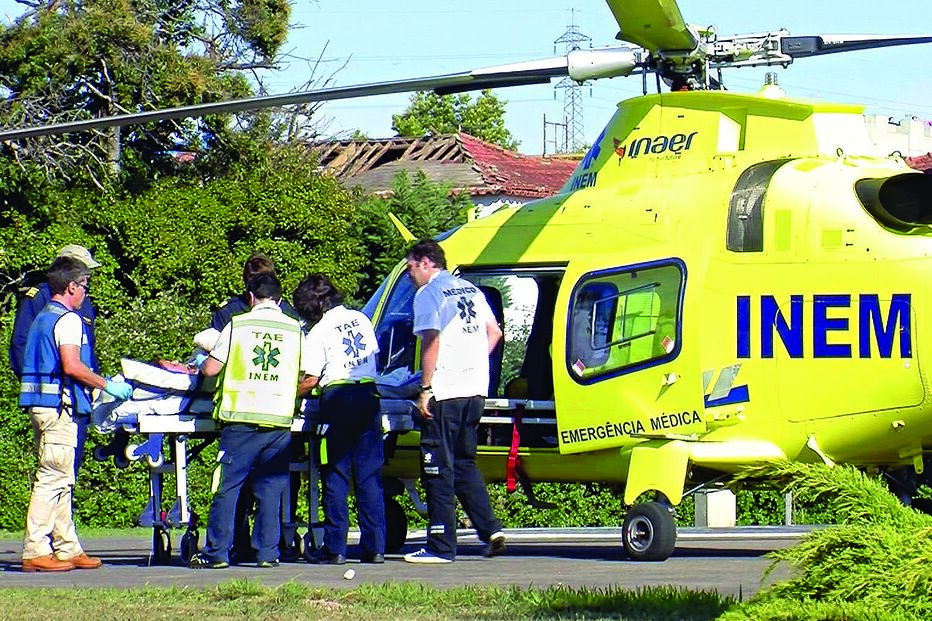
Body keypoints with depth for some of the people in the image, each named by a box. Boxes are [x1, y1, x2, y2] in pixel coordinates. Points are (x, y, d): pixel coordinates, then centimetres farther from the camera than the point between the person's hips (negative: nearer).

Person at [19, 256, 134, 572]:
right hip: (58, 405, -10)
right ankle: (35, 552, -11)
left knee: (60, 481, 12)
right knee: (53, 478, -9)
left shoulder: (42, 318, 20)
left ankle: (68, 548, 16)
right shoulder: (68, 319, -10)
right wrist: (107, 385, -9)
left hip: (40, 404, 10)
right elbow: (72, 366, -20)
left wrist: (93, 389, 26)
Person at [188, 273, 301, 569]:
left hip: (240, 416, -2)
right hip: (279, 421, 2)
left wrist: (203, 364, 22)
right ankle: (267, 553, 4)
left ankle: (216, 553, 2)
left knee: (227, 488, 2)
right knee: (270, 489, 7)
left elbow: (210, 369, 0)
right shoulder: (296, 329, 8)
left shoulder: (238, 324, 1)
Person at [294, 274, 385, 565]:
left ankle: (335, 548, -2)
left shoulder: (318, 333, -5)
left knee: (336, 477, 0)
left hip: (338, 398, -5)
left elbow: (310, 380, -8)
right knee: (370, 475, 6)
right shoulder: (361, 319, 12)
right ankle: (374, 547, 3)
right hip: (368, 397, 5)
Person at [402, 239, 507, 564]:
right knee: (464, 464, 19)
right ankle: (490, 529, 6)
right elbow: (494, 332, 18)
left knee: (438, 469, -2)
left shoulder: (428, 294, -6)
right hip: (475, 390, 8)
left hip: (444, 392, -8)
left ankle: (441, 546, -1)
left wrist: (425, 388, -14)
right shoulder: (470, 290, 17)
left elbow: (431, 340, -16)